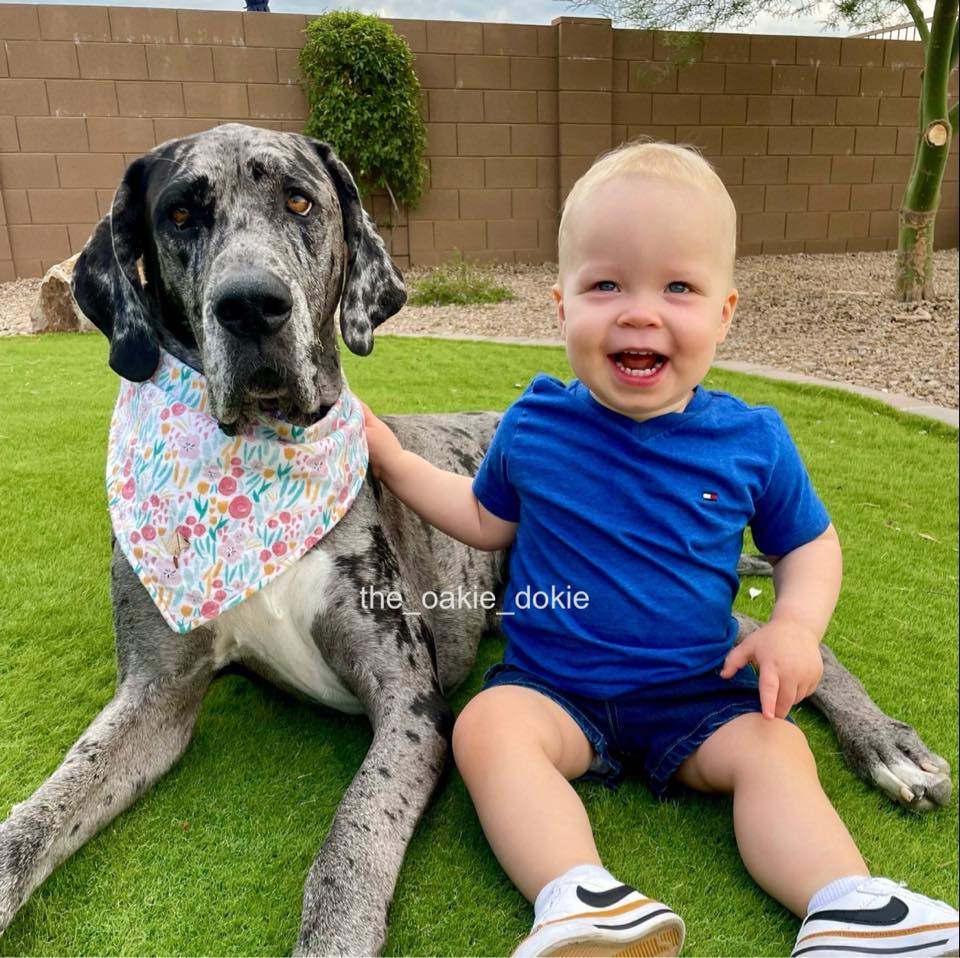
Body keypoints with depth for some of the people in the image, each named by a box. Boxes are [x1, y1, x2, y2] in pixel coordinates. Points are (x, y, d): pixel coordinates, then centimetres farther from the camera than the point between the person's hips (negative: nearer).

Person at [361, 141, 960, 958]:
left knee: (774, 751, -22)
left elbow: (809, 543, 7)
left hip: (699, 695, 1)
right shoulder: (534, 427, -6)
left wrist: (797, 624, -13)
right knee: (488, 728, -26)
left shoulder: (752, 440, -7)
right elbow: (488, 520, 11)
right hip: (552, 685, 0)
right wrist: (393, 460, 4)